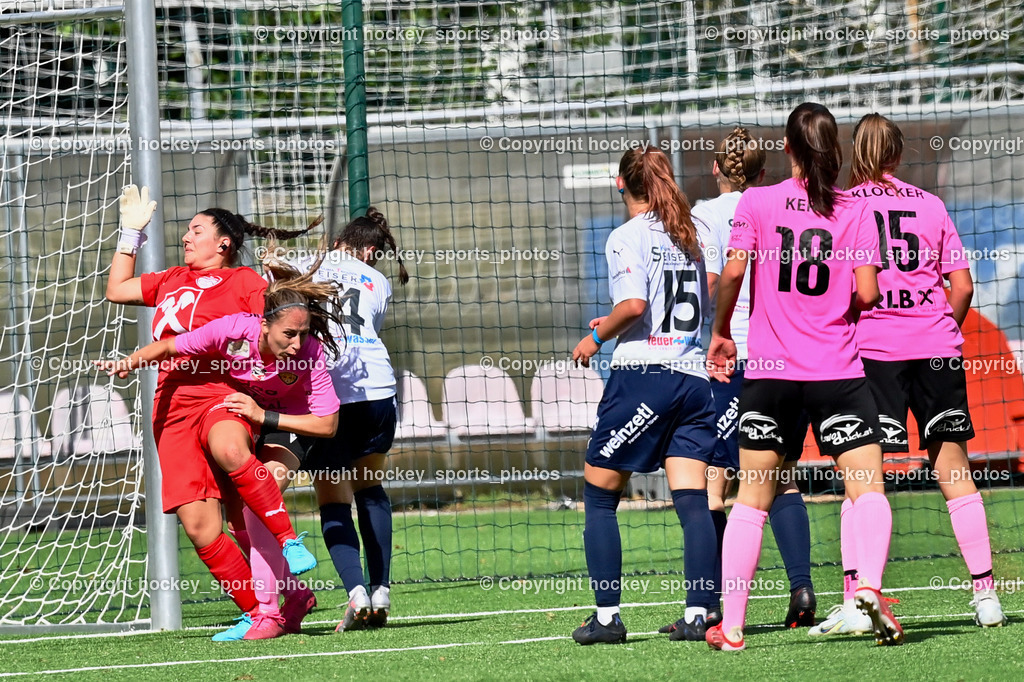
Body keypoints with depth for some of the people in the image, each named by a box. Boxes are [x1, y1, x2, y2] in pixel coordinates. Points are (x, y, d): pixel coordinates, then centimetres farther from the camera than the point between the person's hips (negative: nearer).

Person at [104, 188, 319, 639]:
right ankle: (256, 614, -2)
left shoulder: (245, 281, 10)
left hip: (224, 394, -5)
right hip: (174, 406, 5)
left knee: (228, 448, -43)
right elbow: (116, 290, 39)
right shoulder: (171, 281, 28)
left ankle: (289, 539, -31)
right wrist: (131, 233, 35)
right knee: (199, 526, -10)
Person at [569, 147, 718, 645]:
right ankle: (697, 615, -7)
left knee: (599, 496, 5)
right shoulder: (687, 237, 15)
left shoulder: (627, 237, -5)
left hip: (642, 372, -6)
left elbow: (633, 304, -19)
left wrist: (597, 337, -2)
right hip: (693, 375, 6)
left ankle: (607, 616, 0)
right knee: (693, 500, 1)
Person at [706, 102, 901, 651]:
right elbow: (867, 294, -6)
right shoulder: (855, 211, -1)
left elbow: (732, 273, -9)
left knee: (752, 498, 9)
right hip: (837, 372, -1)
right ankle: (869, 584, -27)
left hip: (769, 371, 1)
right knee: (868, 488, 0)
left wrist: (720, 332, 7)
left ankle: (730, 626, 9)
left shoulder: (757, 203, -1)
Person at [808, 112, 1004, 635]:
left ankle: (855, 602, -10)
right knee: (954, 470, 8)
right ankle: (985, 595, 7)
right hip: (937, 346, 3)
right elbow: (962, 286, 8)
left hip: (872, 346, -3)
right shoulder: (930, 205, 11)